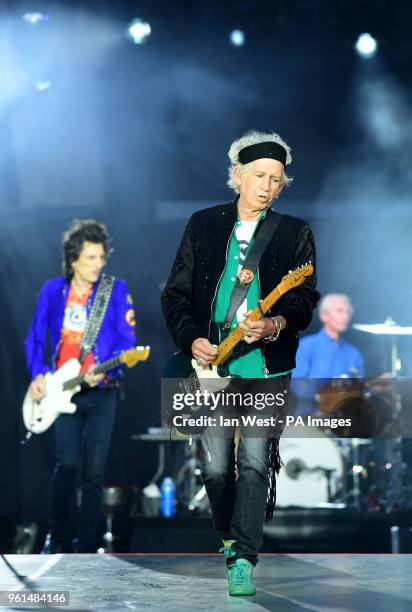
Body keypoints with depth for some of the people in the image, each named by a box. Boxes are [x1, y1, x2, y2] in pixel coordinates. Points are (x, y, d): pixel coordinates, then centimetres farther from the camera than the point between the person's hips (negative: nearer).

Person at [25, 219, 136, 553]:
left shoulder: (116, 290, -2)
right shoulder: (53, 290, 4)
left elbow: (127, 339, -7)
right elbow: (35, 339, 10)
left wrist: (104, 368, -22)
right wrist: (38, 375, -5)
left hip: (102, 391, -1)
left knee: (94, 470, 0)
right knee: (68, 463, -5)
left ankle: (87, 544, 8)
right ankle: (58, 537, 9)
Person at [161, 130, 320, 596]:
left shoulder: (295, 233, 9)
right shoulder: (203, 224, 11)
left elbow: (305, 299, 2)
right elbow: (175, 294, 11)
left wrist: (276, 324, -18)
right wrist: (191, 339, -4)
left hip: (265, 366, -1)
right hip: (209, 363, 2)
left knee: (255, 463, -12)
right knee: (216, 468, 3)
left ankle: (243, 558, -11)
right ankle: (229, 537, 27)